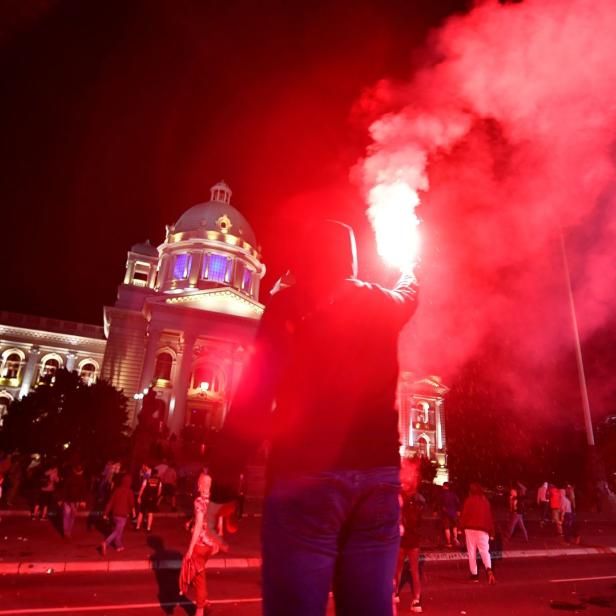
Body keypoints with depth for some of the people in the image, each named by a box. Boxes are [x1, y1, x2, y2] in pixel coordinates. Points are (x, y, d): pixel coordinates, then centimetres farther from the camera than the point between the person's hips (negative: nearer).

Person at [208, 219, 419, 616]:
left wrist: (224, 477, -6)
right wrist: (409, 268, 63)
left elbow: (255, 391, -8)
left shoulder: (290, 304, 2)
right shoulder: (382, 305, 15)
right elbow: (409, 292, 40)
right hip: (379, 473, 5)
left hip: (306, 474, -4)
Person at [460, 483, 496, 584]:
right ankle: (489, 569, -19)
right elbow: (490, 517, 7)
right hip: (483, 529, 2)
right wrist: (491, 532, 12)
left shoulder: (469, 500, -2)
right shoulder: (485, 501, 7)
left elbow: (464, 515, -5)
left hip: (470, 528, -2)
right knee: (484, 551, 5)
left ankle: (474, 574, 8)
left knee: (472, 552, 6)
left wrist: (462, 527, 4)